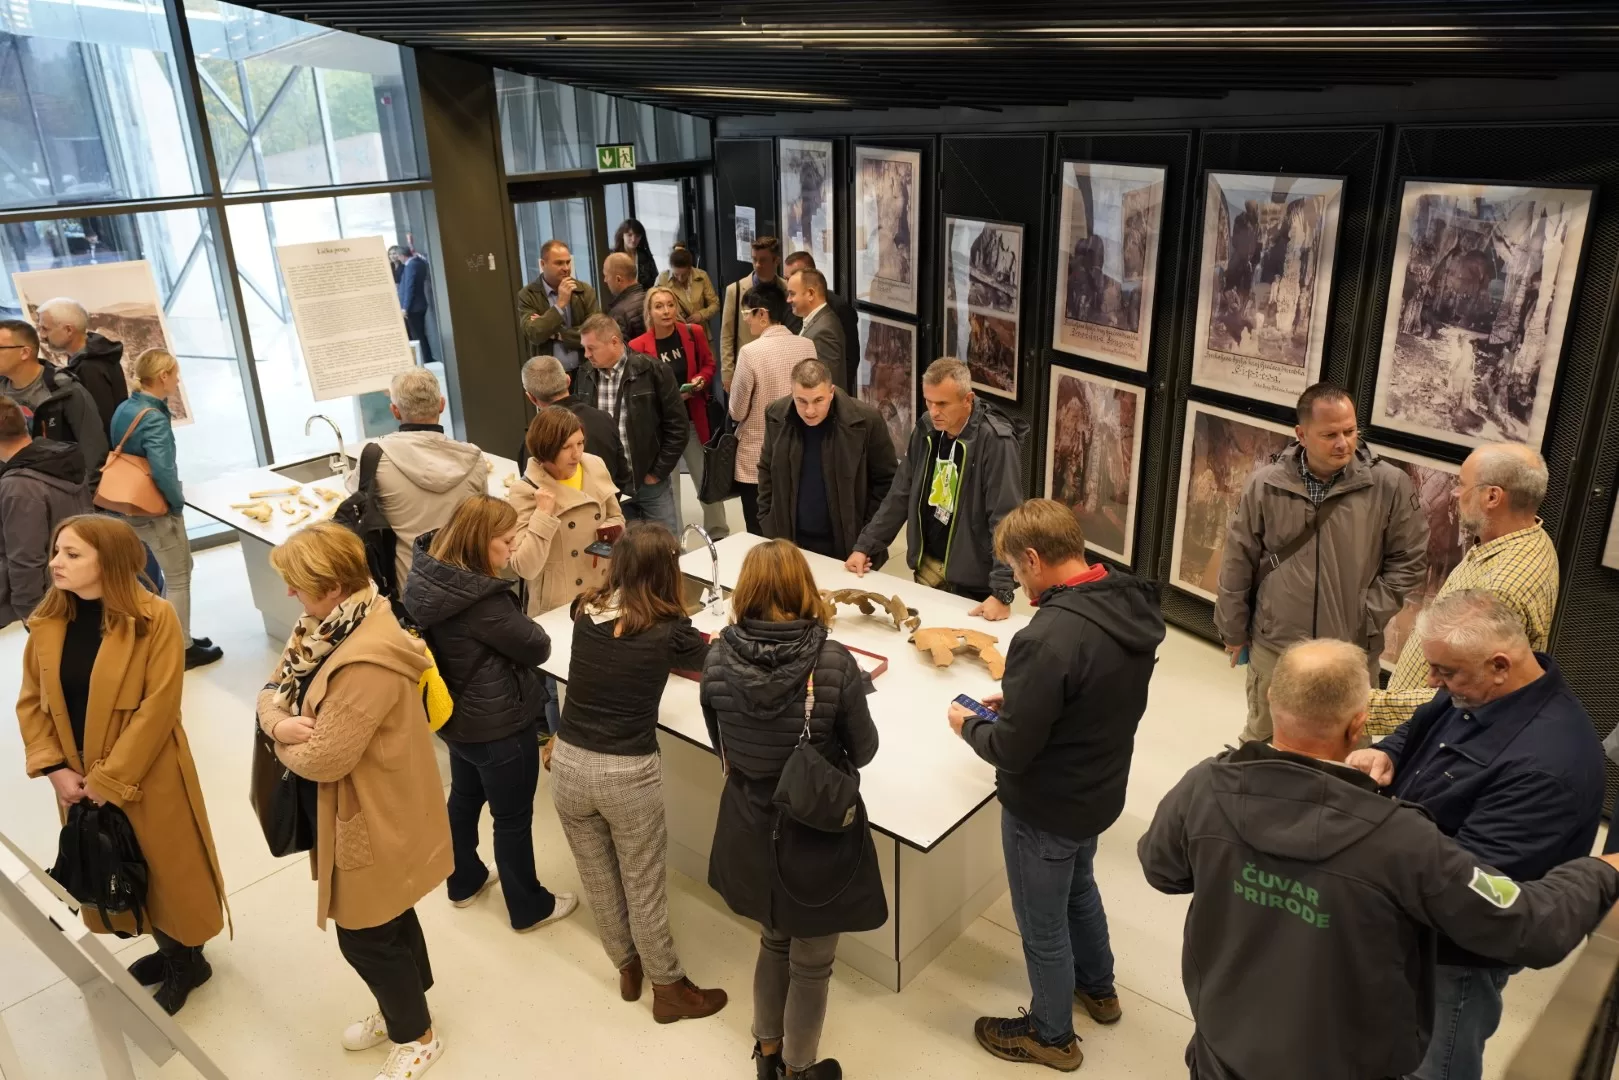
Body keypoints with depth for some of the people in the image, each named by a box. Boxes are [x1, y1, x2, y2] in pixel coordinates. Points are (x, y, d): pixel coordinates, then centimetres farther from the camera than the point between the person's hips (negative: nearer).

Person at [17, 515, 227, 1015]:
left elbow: (157, 708, -20)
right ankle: (168, 950, 44)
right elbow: (31, 701, 3)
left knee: (168, 867, 11)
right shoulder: (48, 622, -3)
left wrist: (108, 780, -18)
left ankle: (189, 960, 36)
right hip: (79, 780, 6)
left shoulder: (155, 619, -19)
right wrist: (54, 768, -7)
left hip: (146, 776, -5)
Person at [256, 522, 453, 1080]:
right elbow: (274, 686, 4)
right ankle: (397, 1011, 50)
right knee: (388, 919, 27)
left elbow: (322, 759, -29)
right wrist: (279, 721, -18)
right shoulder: (329, 624, -2)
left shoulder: (368, 662, -34)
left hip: (376, 817, -9)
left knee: (365, 934, 10)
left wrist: (283, 739, -8)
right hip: (358, 808, 9)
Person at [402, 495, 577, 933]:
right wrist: (524, 625, -2)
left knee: (464, 799, 28)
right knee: (513, 819, 11)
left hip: (458, 716, 9)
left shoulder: (431, 577, -8)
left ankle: (464, 881, 49)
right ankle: (529, 908, 30)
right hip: (499, 725, -8)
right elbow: (537, 648, -22)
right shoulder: (481, 602, -33)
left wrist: (512, 623, -3)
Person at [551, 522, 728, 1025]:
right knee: (644, 884, 14)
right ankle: (668, 987, 33)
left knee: (598, 877, 22)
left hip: (569, 763, 4)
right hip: (628, 773, -4)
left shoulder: (585, 611, -2)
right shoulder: (668, 630, -13)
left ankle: (628, 968, 43)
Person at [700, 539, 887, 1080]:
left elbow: (723, 747, 0)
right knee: (811, 962, 21)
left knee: (773, 941, 30)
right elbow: (863, 752, -11)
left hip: (750, 828, 4)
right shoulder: (834, 663, -25)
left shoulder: (718, 658, -15)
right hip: (819, 833, -3)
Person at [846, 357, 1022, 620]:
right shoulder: (926, 432, 0)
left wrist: (1002, 591, -29)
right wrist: (865, 547, 6)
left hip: (972, 578, -6)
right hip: (927, 565, 6)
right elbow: (899, 497, 9)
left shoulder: (995, 441, -20)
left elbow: (1005, 519, -24)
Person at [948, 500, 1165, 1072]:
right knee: (1079, 885, 34)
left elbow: (1012, 751, -28)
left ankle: (1051, 1034, 41)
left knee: (1042, 923, 17)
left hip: (1045, 807, -8)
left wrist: (969, 725, -8)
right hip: (1100, 788, 8)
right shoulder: (1132, 606, -9)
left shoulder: (1048, 638, -36)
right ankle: (1098, 987, 57)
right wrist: (1017, 700, 4)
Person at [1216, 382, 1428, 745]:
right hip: (1274, 645, 1)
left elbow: (1409, 560, 0)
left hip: (1352, 652, 0)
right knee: (1260, 740, 18)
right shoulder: (1265, 484, -8)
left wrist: (1370, 616, -7)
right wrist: (1234, 630, 7)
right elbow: (1238, 562, 1)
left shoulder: (1390, 485, -9)